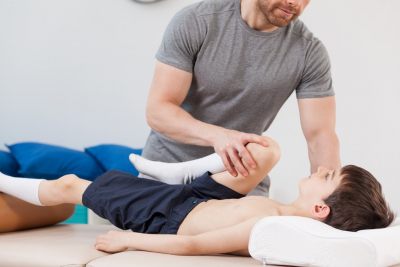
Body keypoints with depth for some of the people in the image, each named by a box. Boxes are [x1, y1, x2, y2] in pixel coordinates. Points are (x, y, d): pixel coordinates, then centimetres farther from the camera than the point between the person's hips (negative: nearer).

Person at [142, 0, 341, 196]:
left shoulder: (310, 52, -9)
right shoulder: (193, 22, -12)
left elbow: (320, 137, -10)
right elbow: (157, 111, -15)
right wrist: (217, 135, -34)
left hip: (241, 179, 1)